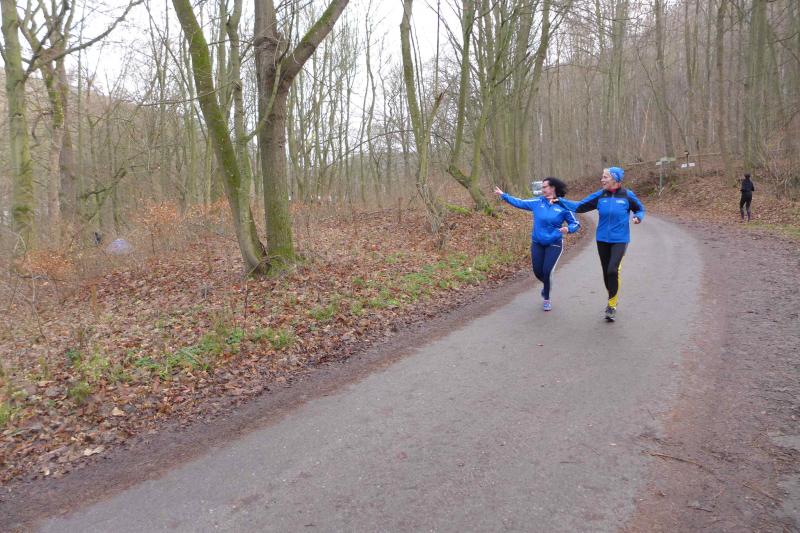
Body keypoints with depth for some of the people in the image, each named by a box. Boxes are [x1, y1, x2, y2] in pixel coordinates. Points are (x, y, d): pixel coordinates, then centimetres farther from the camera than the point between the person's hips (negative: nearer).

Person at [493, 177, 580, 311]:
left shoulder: (563, 206, -8)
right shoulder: (537, 202, -1)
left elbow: (576, 224, -3)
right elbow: (519, 203, 5)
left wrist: (568, 229, -25)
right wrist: (503, 195, 2)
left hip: (554, 244, -3)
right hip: (537, 243, 3)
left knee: (547, 271, -8)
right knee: (538, 271, 6)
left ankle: (546, 299, 15)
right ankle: (546, 285, 42)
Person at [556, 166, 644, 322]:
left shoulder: (627, 195, -6)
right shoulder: (599, 196, -1)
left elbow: (640, 209, 9)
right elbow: (579, 207, 2)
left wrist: (638, 217, -13)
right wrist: (560, 201, -4)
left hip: (620, 240, -3)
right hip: (602, 240, 3)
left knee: (613, 270, -20)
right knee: (606, 272, 10)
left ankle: (612, 306, -6)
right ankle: (612, 300, 32)